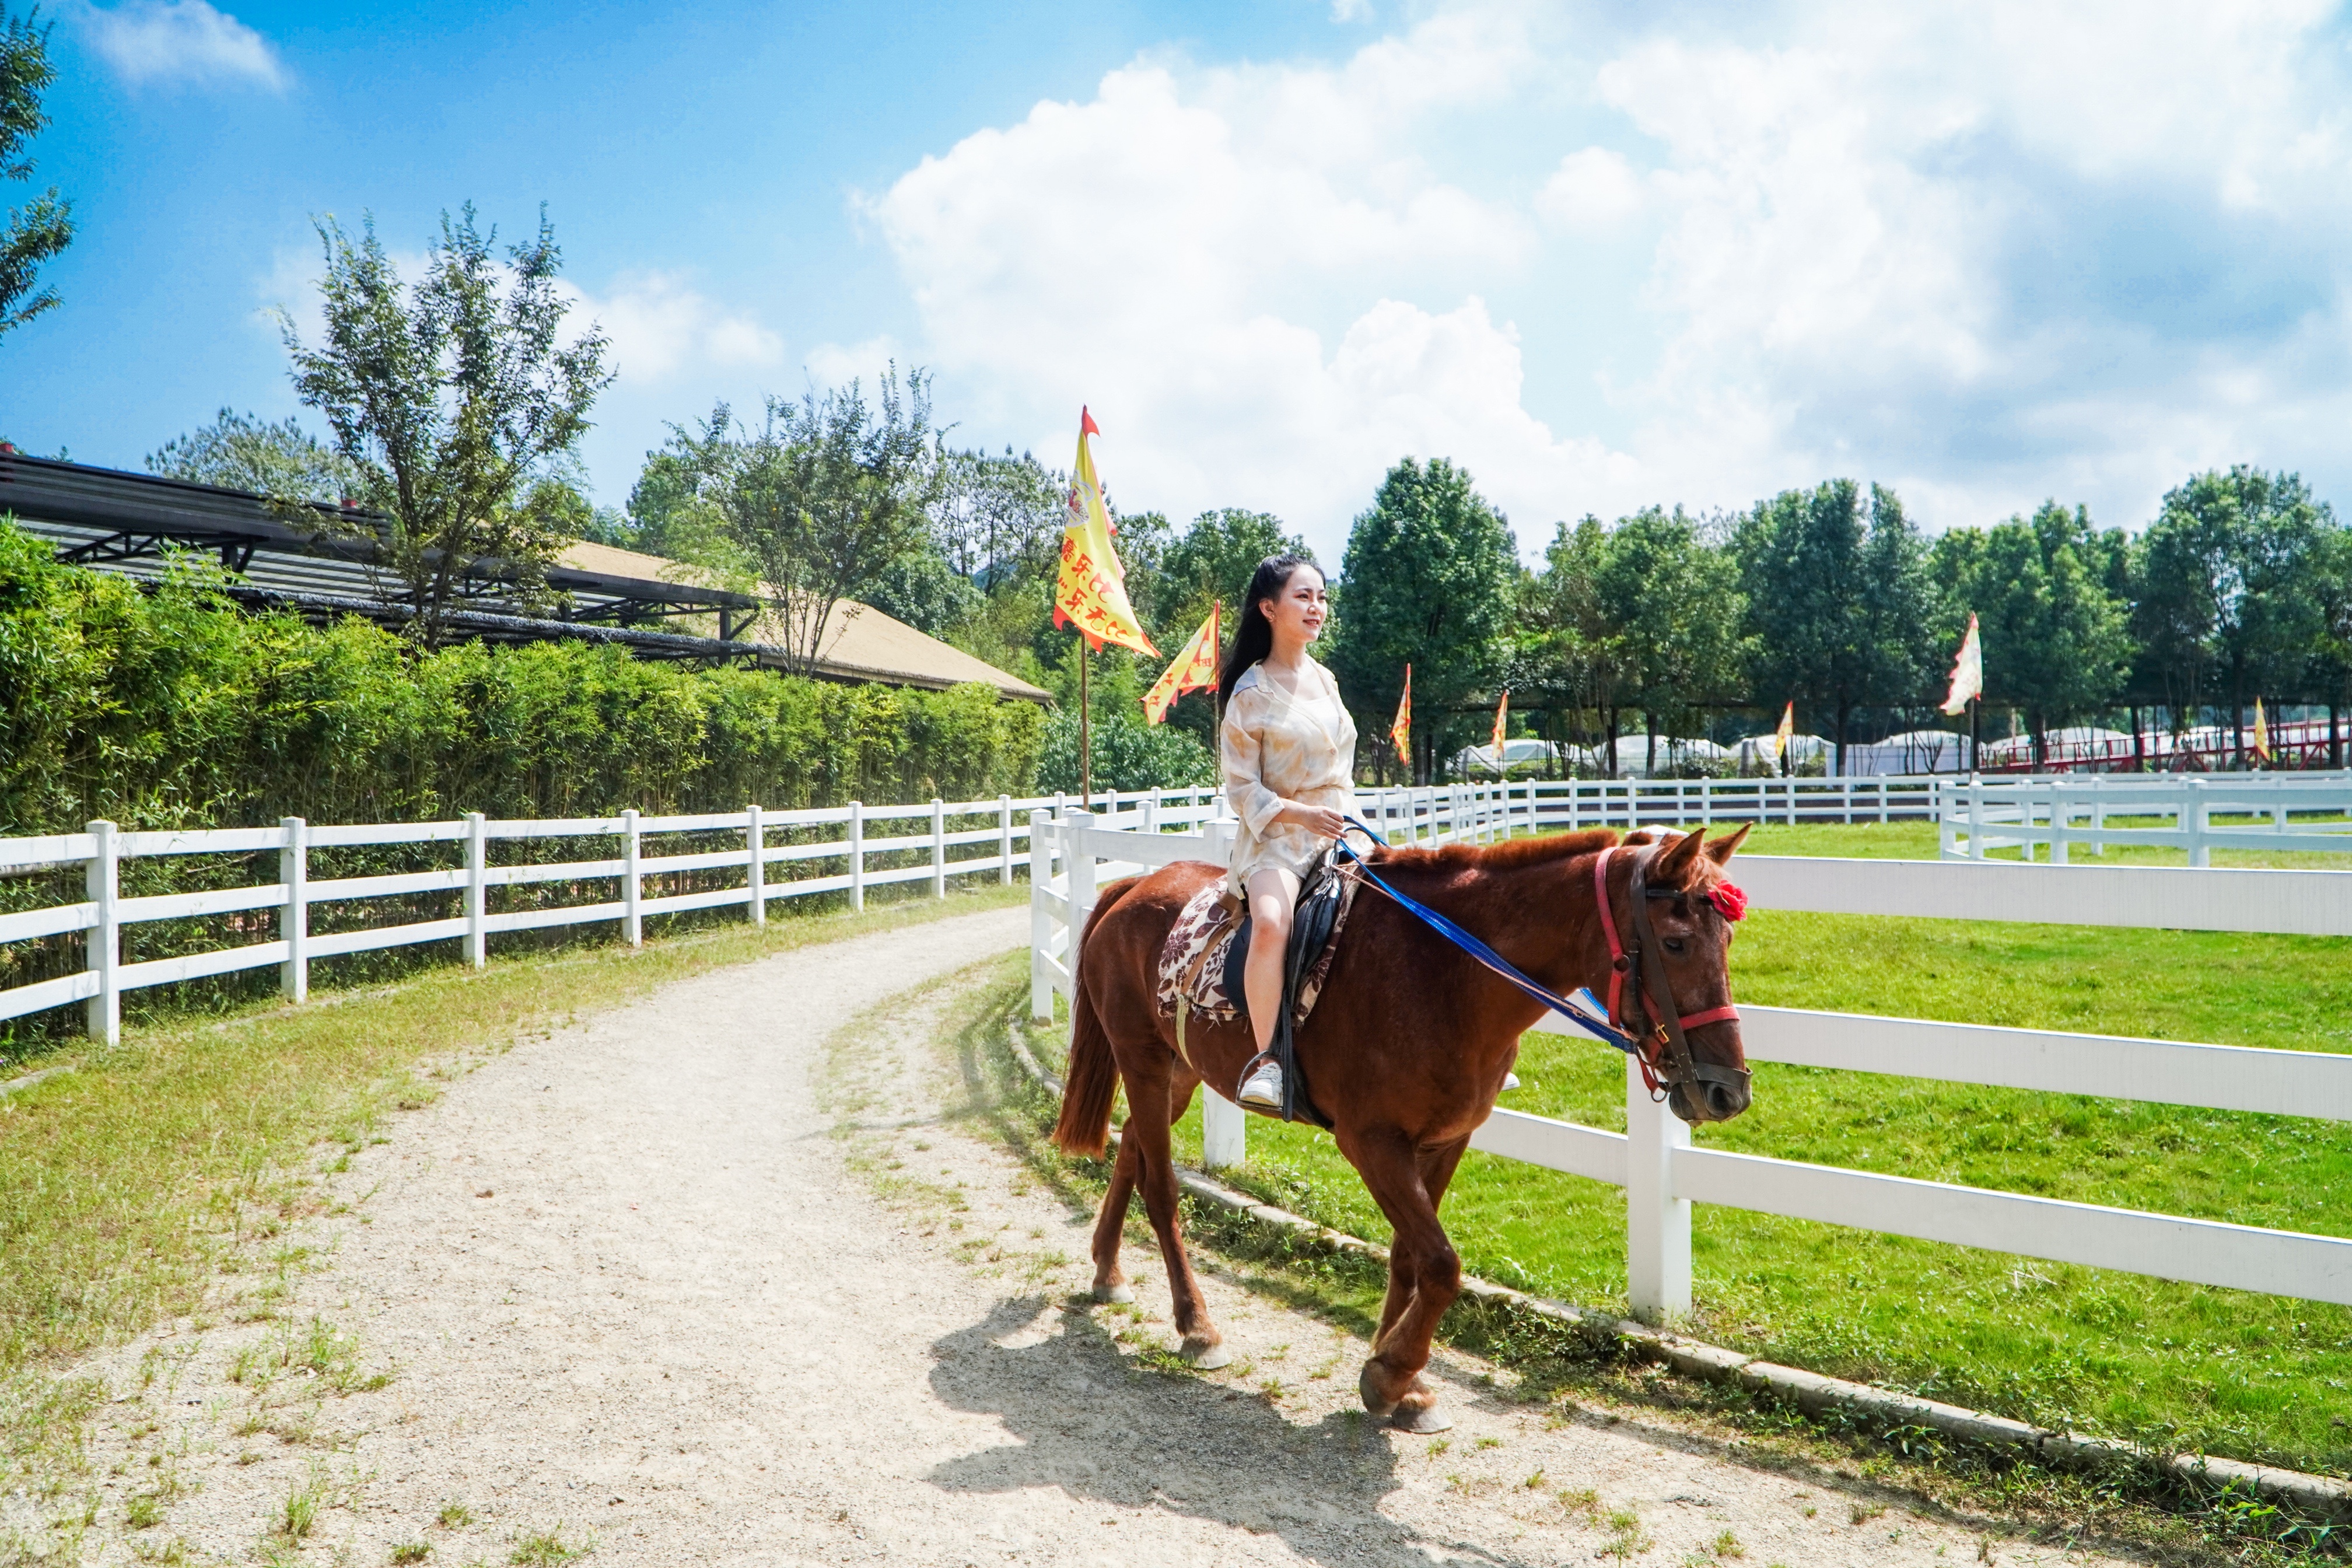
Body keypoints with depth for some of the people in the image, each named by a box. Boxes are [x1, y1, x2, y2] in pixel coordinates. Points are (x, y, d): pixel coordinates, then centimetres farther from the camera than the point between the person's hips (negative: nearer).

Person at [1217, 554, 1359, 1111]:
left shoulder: (1325, 681, 13)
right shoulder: (1252, 692, -6)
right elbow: (1240, 786, -10)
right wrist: (1301, 814, -22)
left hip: (1337, 834, 7)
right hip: (1276, 838, -7)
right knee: (1272, 924, -35)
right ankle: (1266, 1059, -27)